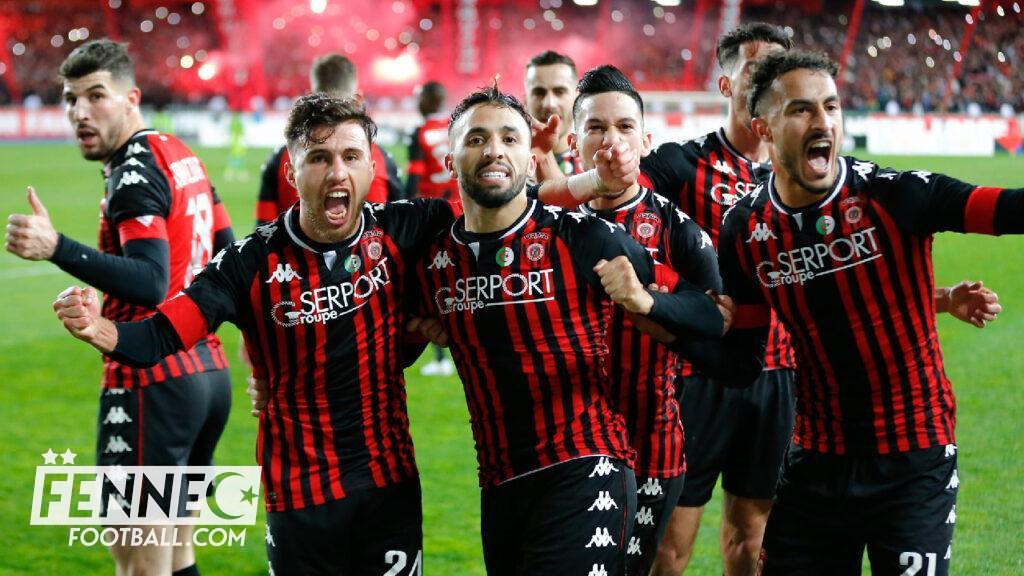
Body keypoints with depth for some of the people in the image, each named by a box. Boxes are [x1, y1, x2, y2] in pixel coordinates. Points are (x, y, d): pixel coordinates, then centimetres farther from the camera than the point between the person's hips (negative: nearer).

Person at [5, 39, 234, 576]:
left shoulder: (134, 173, -14)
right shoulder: (181, 155, 13)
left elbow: (150, 283, -28)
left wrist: (56, 248, -37)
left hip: (152, 385, -9)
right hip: (208, 371, 9)